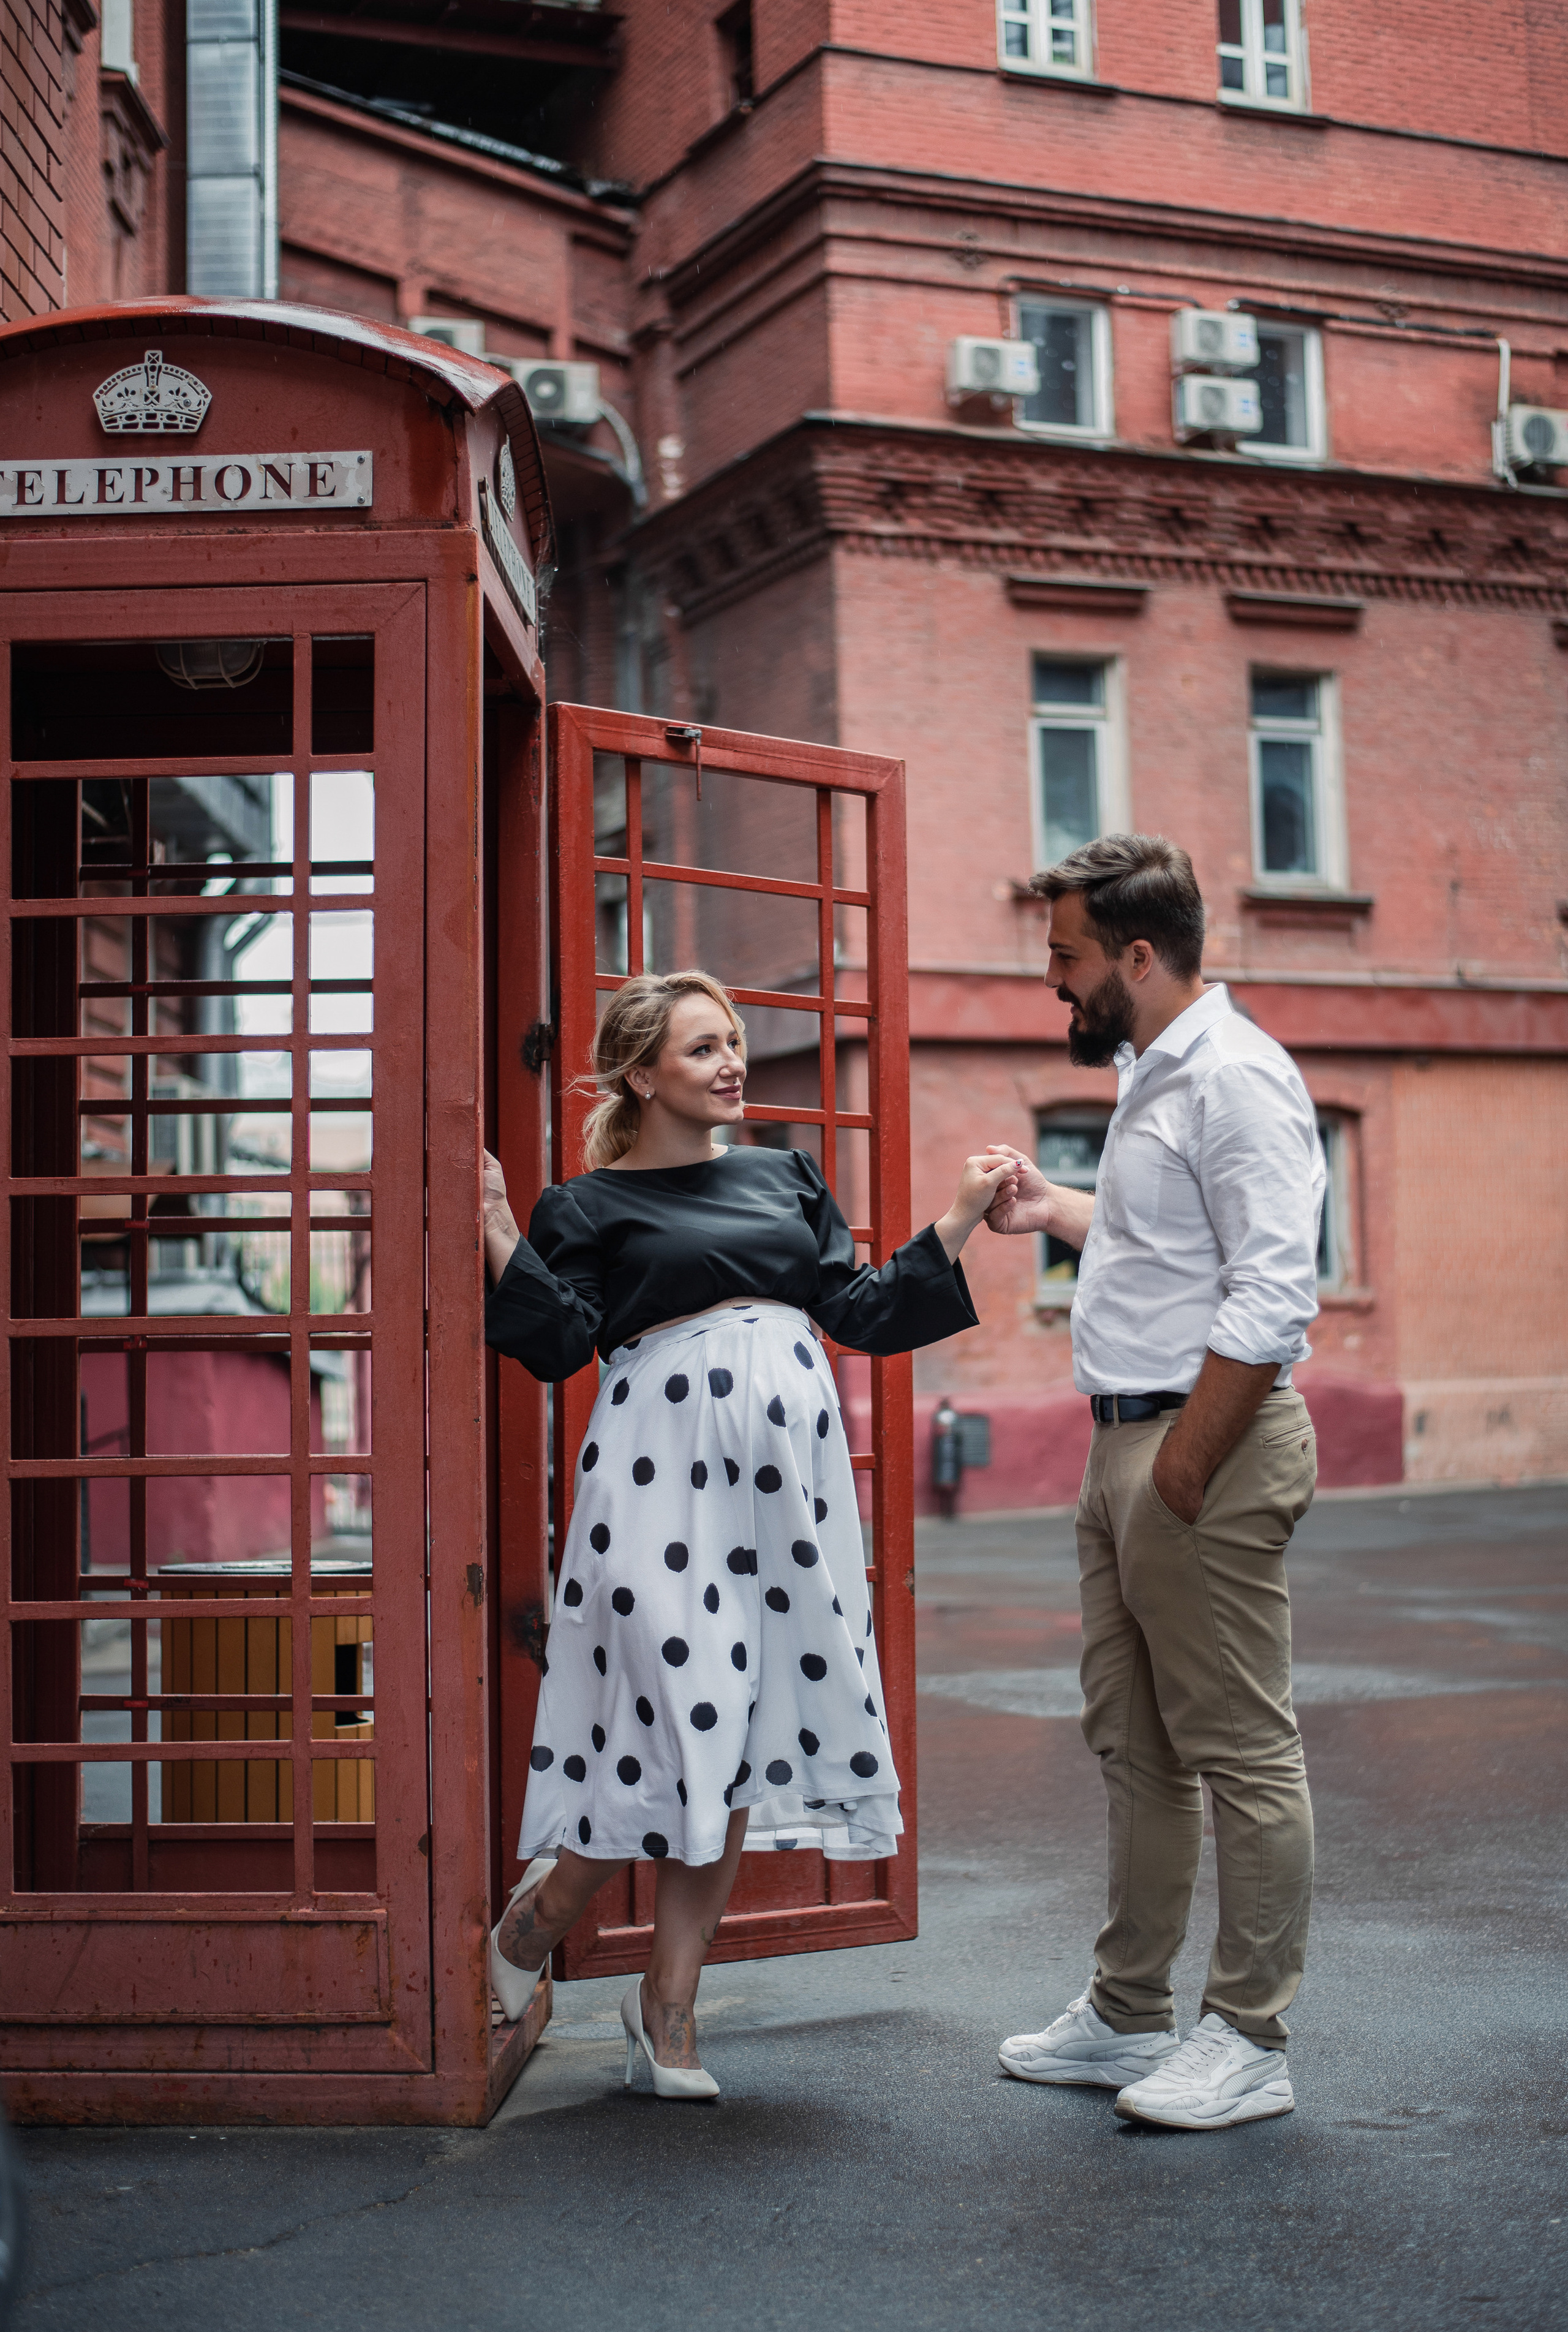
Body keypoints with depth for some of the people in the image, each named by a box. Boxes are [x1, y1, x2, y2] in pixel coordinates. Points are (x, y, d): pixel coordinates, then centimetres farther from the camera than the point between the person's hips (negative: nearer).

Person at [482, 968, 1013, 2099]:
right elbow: (561, 1344, -7)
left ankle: (669, 2002, 14)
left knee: (742, 1739, 4)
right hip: (665, 1462, -5)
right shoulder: (589, 1206, 5)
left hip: (787, 1459, 5)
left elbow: (862, 1310, 15)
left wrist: (961, 1221, 12)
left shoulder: (786, 1175, 19)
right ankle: (540, 1914, 15)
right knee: (685, 1716, -10)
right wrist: (500, 1235, -16)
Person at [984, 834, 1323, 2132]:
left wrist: (1182, 1476, -21)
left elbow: (1271, 1296, -22)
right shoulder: (1154, 1076, 17)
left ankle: (1250, 2042, 7)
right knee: (1135, 1747, 15)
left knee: (1241, 1752, -2)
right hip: (1128, 1440, 11)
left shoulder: (1235, 1077, -15)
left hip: (1208, 1442, -11)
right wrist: (1058, 1212, 21)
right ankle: (1130, 2017, 25)